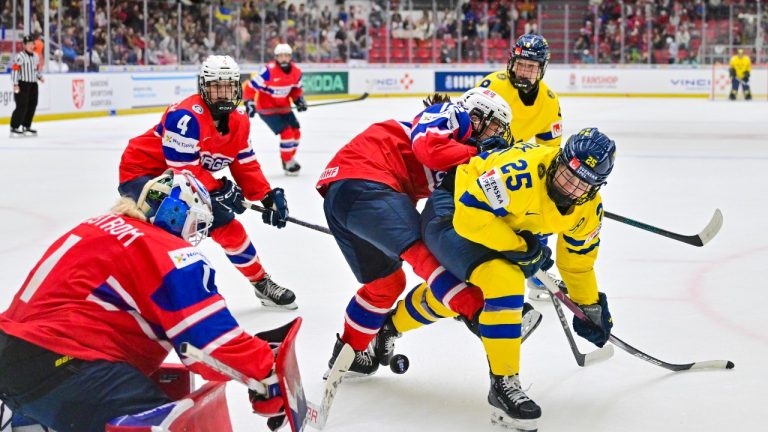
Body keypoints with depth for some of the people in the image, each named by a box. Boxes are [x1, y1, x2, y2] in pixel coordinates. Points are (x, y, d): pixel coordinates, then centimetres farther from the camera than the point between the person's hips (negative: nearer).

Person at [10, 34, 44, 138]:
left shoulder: (35, 56, 12)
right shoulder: (20, 56, -13)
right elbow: (14, 69, -16)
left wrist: (40, 77, 7)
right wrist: (15, 84, -19)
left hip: (33, 84, 8)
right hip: (22, 84, -8)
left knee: (32, 106, 9)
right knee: (22, 106, -12)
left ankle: (26, 126, 20)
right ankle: (14, 128, -8)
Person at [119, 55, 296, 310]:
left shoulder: (238, 122, -3)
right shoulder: (186, 117, -30)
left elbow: (246, 166, 3)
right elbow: (183, 170, -29)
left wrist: (268, 196, -9)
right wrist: (220, 189, -25)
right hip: (143, 172, -8)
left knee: (225, 223, 7)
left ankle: (261, 283, 25)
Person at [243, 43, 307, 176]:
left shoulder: (296, 72, -5)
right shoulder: (269, 71, -26)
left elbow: (296, 89, 12)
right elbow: (251, 86, -22)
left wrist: (299, 99, -4)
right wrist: (249, 103, -26)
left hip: (284, 107, 7)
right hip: (267, 109, -7)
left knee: (296, 131, 11)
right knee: (287, 133, -16)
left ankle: (290, 157, 34)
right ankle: (288, 163, 0)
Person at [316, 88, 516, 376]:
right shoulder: (451, 115, 5)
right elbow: (428, 147, -16)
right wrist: (479, 154, -6)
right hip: (362, 182, -10)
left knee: (387, 282, 19)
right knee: (423, 249, -22)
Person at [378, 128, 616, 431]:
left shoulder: (588, 209, -10)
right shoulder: (524, 170, -37)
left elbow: (578, 259, 7)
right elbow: (470, 213, -36)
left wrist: (591, 307, 12)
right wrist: (520, 248, -29)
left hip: (498, 226, 9)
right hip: (452, 213, -9)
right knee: (503, 280, -29)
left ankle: (388, 327, 52)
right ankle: (503, 383, -18)